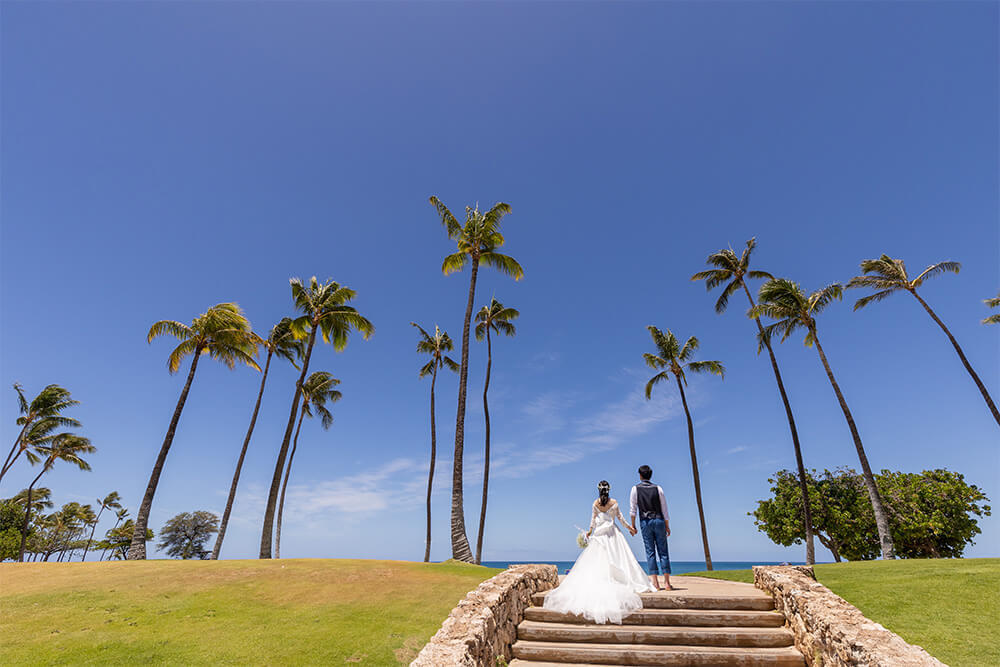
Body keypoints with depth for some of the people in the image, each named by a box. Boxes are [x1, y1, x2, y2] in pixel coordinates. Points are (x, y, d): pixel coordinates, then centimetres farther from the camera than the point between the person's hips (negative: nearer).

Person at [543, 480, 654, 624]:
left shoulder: (595, 503, -3)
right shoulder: (614, 502, -4)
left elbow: (593, 520, -1)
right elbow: (620, 518, 4)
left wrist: (590, 532, 12)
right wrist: (629, 528, 19)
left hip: (599, 534, 0)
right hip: (612, 533, 0)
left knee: (597, 561, 4)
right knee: (616, 558, 5)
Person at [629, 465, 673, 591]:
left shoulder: (635, 488, 0)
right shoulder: (658, 489, 3)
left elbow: (633, 509, -1)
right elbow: (664, 509, 4)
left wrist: (633, 525, 6)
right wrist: (667, 526, 12)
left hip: (645, 522, -1)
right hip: (659, 520, 1)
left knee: (650, 552, 2)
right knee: (663, 551, 6)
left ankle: (655, 583, -1)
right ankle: (667, 582, 5)